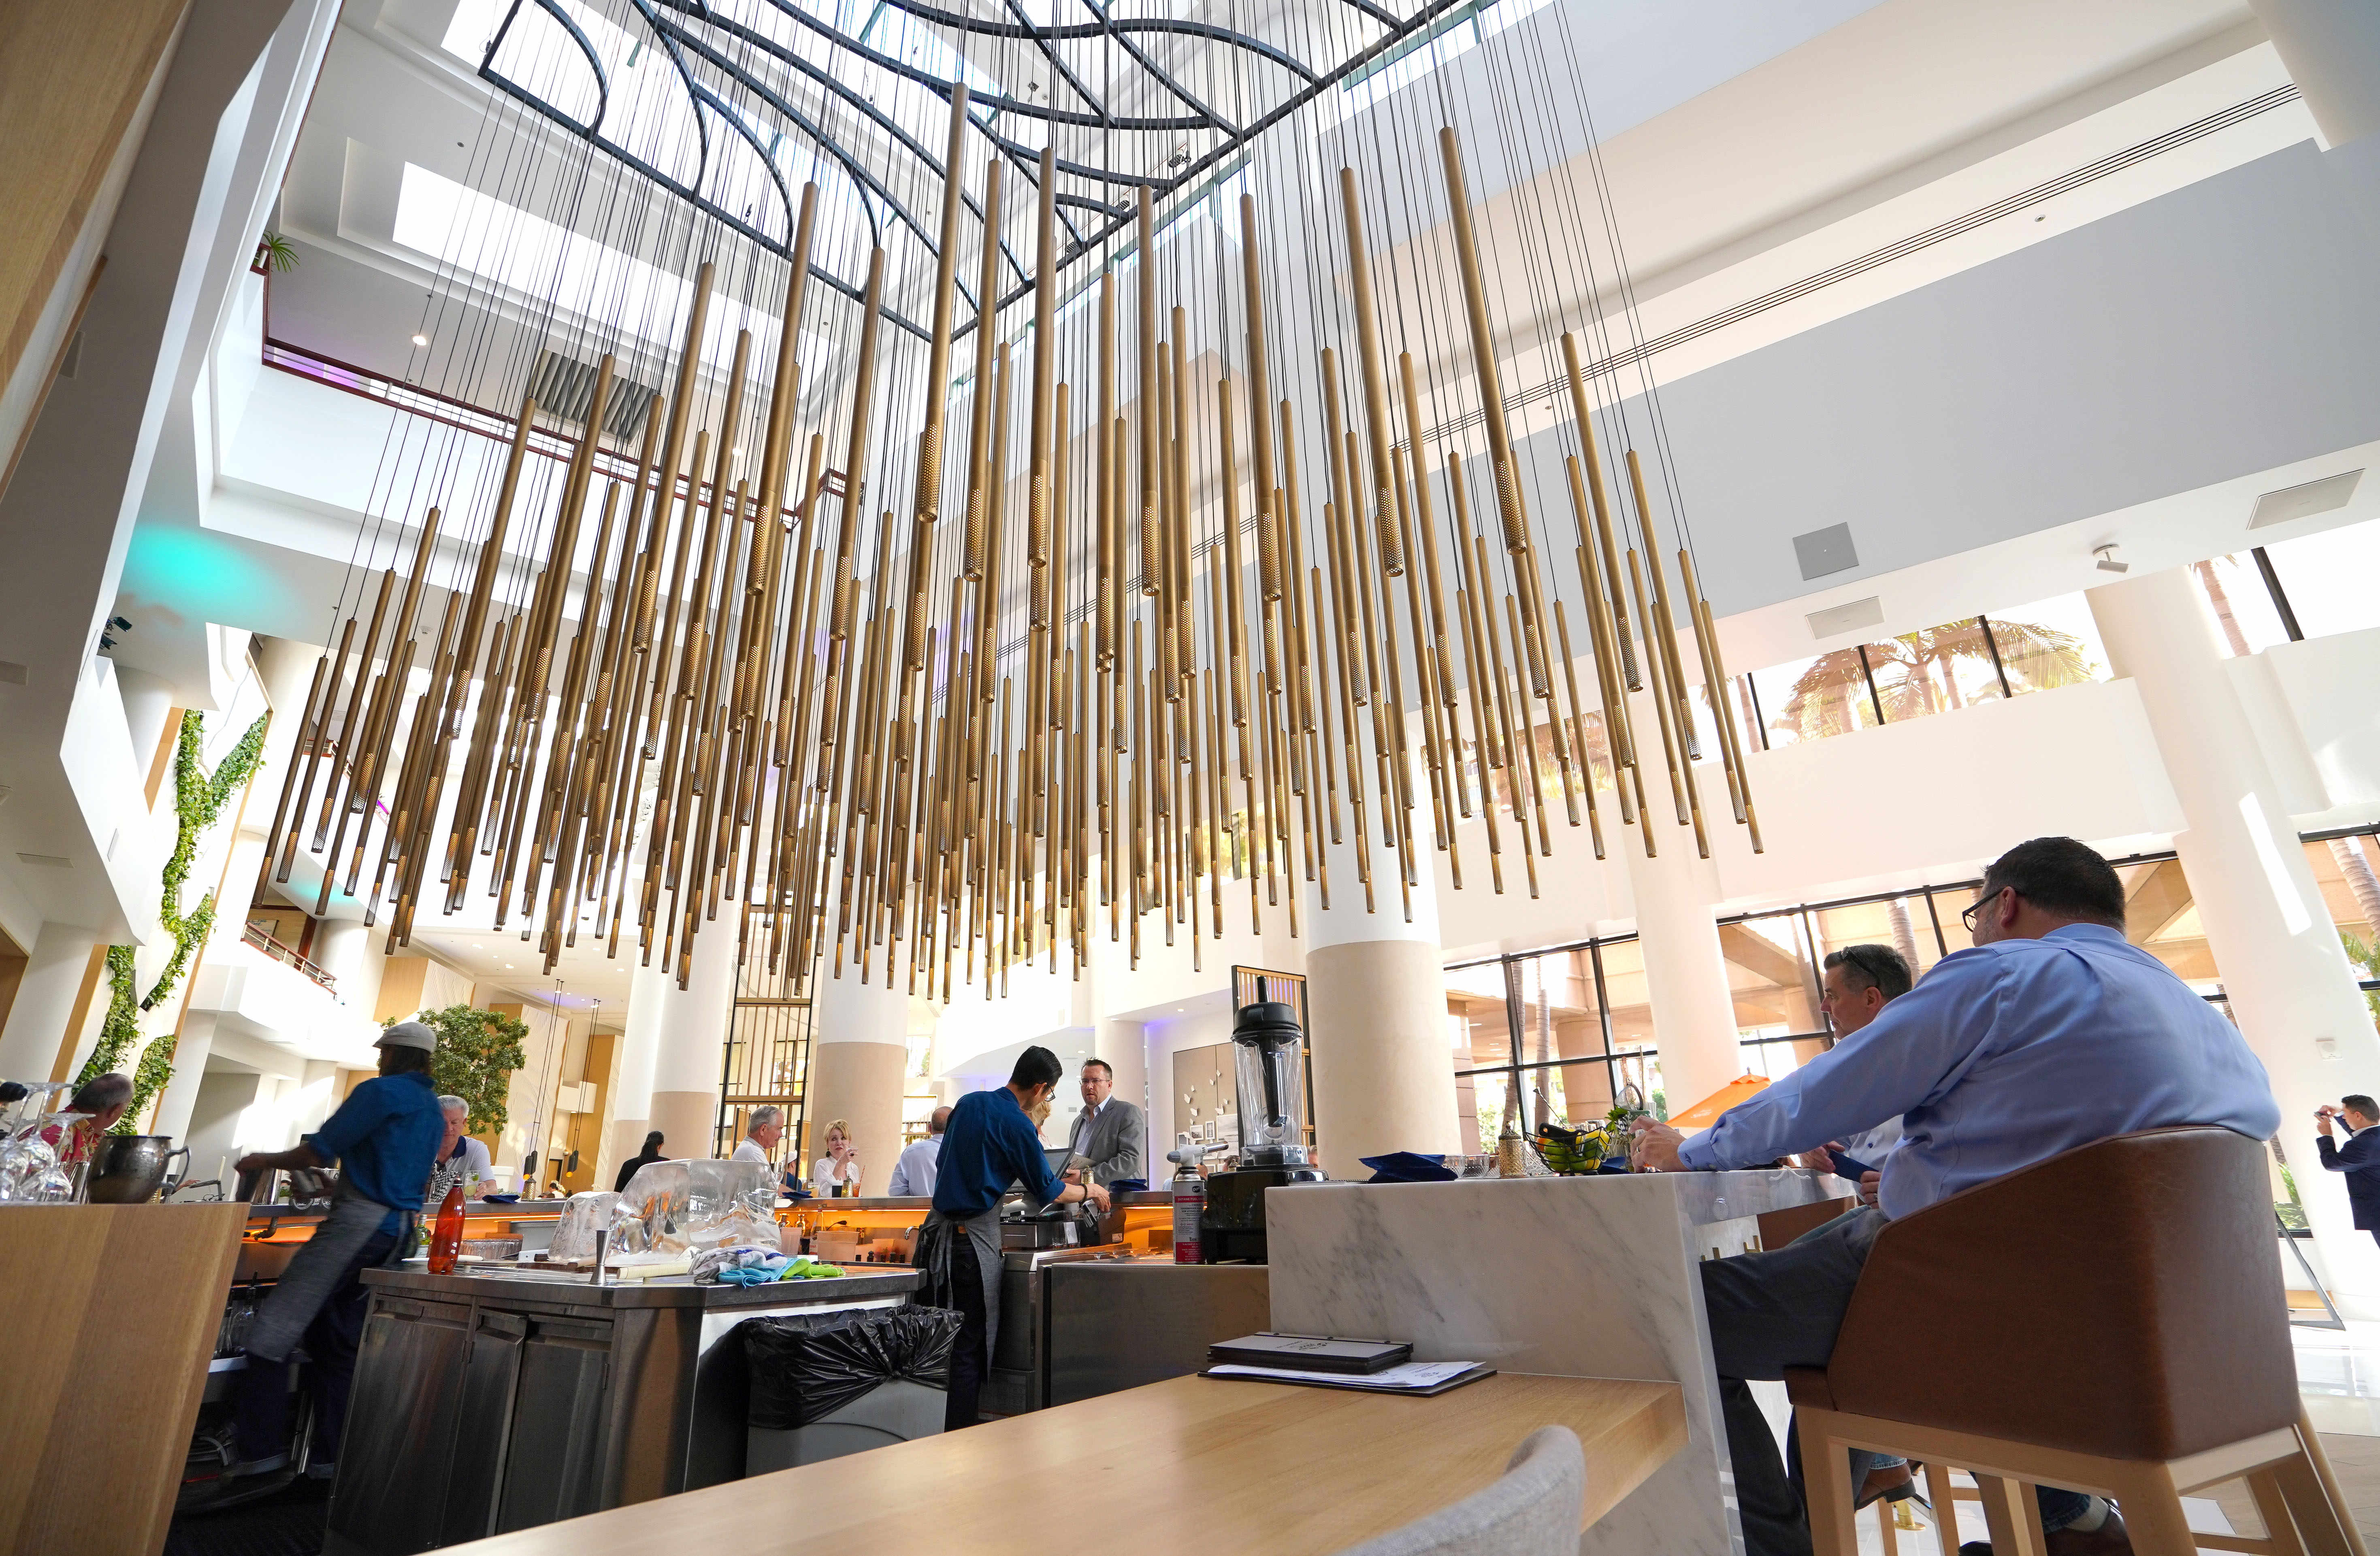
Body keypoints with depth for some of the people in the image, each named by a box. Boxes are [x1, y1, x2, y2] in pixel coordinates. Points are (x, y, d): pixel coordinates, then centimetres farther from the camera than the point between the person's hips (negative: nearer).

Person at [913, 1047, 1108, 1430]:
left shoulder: (968, 1103, 8)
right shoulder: (1017, 1125, -13)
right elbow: (1048, 1192, -4)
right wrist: (1089, 1191, 13)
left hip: (937, 1226, 8)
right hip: (974, 1235, -7)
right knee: (969, 1348, 1)